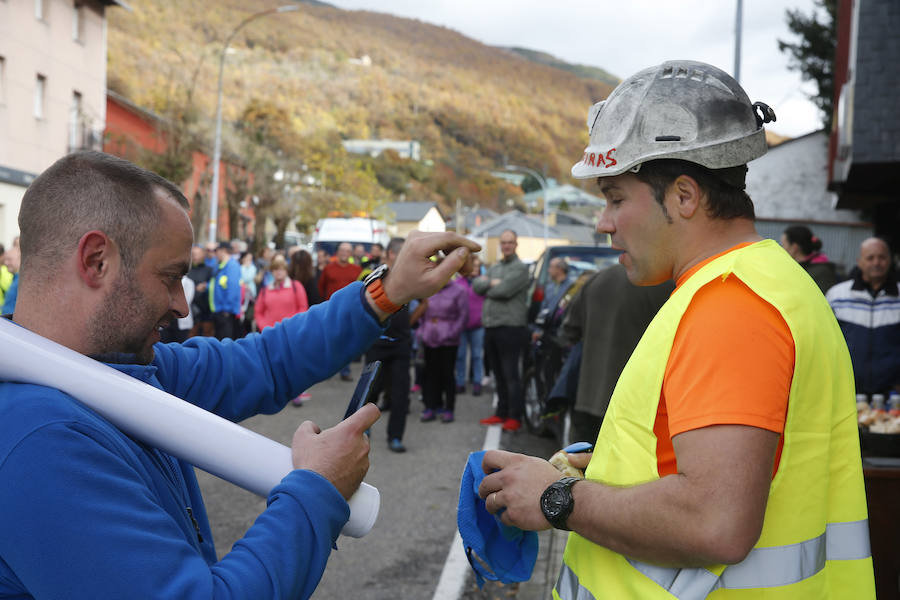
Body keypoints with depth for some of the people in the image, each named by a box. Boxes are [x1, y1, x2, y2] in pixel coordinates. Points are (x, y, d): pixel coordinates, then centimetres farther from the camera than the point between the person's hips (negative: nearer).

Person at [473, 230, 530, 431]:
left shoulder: (520, 268, -5)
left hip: (510, 328, -7)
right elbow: (476, 286, 8)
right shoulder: (494, 268, 20)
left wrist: (487, 287, -1)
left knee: (511, 374, -5)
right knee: (498, 374, 12)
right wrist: (492, 283, -8)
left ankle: (515, 416, 0)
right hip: (491, 327, 7)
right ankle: (502, 413, 20)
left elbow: (504, 290, -18)